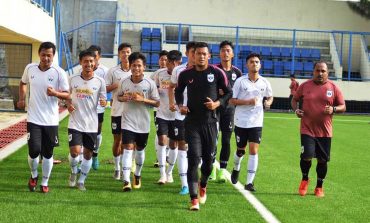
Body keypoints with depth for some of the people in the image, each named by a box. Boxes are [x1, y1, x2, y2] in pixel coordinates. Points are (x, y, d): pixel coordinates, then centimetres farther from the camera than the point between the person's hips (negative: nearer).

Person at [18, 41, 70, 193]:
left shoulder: (59, 72, -9)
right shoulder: (30, 68, 1)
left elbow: (67, 95, -7)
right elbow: (23, 83, 21)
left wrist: (55, 93, -26)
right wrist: (22, 99, 7)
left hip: (51, 120, -1)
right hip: (33, 118, 1)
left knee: (48, 153, 7)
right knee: (34, 150, -8)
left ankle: (45, 182, 23)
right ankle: (34, 175, 22)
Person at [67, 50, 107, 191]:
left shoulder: (99, 81, -1)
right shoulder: (73, 79, 1)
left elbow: (103, 100, 5)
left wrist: (103, 102, -19)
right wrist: (68, 104, -6)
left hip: (91, 125, 1)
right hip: (75, 123, -1)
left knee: (88, 153, 7)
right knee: (75, 151, -13)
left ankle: (81, 181, 24)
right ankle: (74, 172, 18)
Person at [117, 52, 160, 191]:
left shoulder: (150, 83, -8)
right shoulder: (124, 82, -2)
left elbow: (157, 103, -5)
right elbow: (119, 96, 14)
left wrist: (142, 99, -20)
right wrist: (123, 98, -10)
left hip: (143, 123, 0)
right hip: (128, 121, 0)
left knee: (140, 149, 15)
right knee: (128, 148, -12)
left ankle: (137, 175, 39)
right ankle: (126, 181, -15)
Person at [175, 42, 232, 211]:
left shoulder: (217, 73, -3)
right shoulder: (186, 74, 2)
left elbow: (228, 93, 5)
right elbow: (178, 91, 20)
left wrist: (217, 103, -12)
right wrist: (180, 105, 2)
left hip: (210, 121, 0)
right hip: (192, 122, 0)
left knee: (208, 158, 9)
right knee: (194, 158, -10)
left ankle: (203, 186, 40)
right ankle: (194, 199, -9)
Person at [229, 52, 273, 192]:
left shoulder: (264, 83, 1)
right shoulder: (240, 81, -6)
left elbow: (270, 97, 18)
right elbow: (232, 101, -7)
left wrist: (268, 102, -6)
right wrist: (248, 101, -20)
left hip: (256, 122, 1)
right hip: (241, 121, -1)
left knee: (254, 151, -8)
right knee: (240, 150, 12)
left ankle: (249, 182, -4)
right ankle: (236, 169, 44)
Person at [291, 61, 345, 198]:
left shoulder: (333, 88, 0)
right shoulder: (305, 86, 1)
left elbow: (343, 107, 5)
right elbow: (295, 99, 15)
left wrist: (333, 109, -16)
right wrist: (296, 109, -5)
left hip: (325, 131, 1)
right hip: (307, 130, -1)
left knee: (323, 160, 7)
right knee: (307, 156, -14)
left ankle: (319, 187, 27)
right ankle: (305, 179, 16)